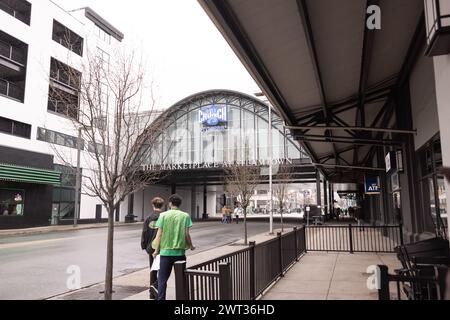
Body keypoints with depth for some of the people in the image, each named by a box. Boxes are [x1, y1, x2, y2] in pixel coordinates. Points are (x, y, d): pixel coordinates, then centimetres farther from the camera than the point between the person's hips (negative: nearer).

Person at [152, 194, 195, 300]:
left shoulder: (163, 215, -1)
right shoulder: (185, 216, -1)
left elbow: (159, 234, -4)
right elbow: (187, 234, -4)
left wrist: (156, 250, 3)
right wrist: (191, 246, 12)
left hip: (166, 251, 0)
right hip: (180, 251, 1)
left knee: (162, 278, 8)